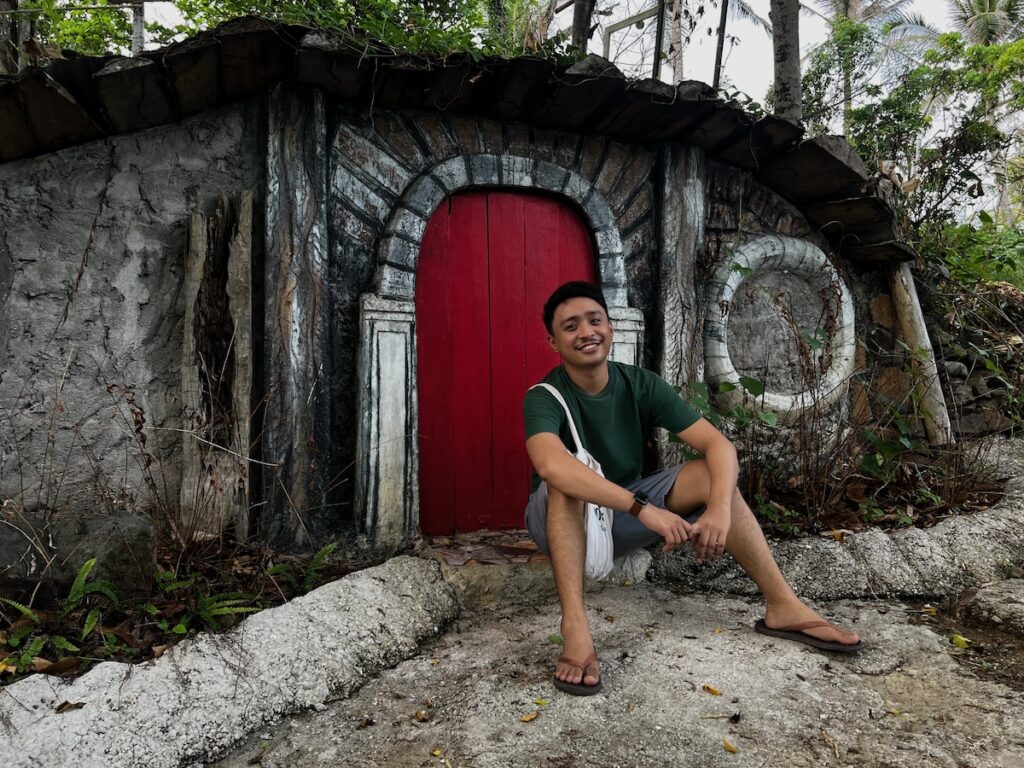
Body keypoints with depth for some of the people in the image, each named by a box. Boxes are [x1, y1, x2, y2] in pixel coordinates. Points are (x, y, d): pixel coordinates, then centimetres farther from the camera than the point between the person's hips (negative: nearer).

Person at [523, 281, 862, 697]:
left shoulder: (641, 384, -10)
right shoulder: (544, 397, -22)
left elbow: (719, 444, -17)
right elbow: (550, 466, -44)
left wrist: (719, 507, -36)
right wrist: (644, 509, -49)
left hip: (623, 518, 4)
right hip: (562, 521, -4)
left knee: (710, 472, -16)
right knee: (570, 477, -36)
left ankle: (783, 607, -13)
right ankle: (574, 626, -41)